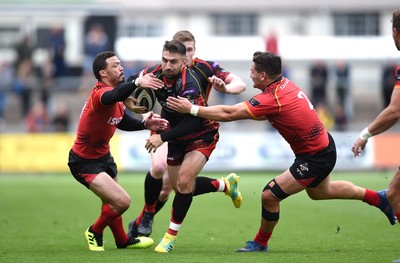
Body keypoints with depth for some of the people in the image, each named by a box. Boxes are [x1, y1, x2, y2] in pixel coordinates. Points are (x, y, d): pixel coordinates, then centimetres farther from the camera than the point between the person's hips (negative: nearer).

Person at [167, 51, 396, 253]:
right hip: (323, 146, 9)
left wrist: (192, 109, -22)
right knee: (320, 191, 33)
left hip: (314, 159, -9)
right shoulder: (286, 83, -3)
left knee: (270, 196, -7)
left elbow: (228, 114, -27)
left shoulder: (272, 99, -29)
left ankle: (261, 243, 15)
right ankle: (378, 198, 46)